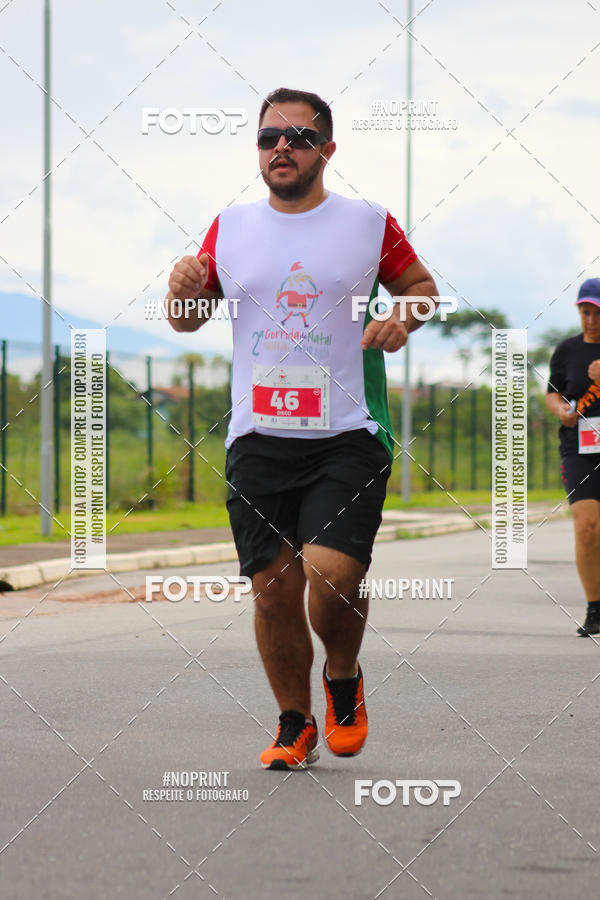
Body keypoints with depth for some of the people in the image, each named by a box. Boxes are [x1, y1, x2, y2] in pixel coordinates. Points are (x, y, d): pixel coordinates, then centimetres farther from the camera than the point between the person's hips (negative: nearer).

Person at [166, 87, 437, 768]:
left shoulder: (369, 224, 3)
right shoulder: (229, 228, 9)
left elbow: (421, 286, 17)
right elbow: (188, 321, 18)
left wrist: (402, 317, -5)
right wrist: (182, 291, -5)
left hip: (346, 436, -3)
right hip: (257, 438, 3)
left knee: (331, 574, -18)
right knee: (273, 587, 1)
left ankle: (343, 681, 13)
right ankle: (295, 726, 20)